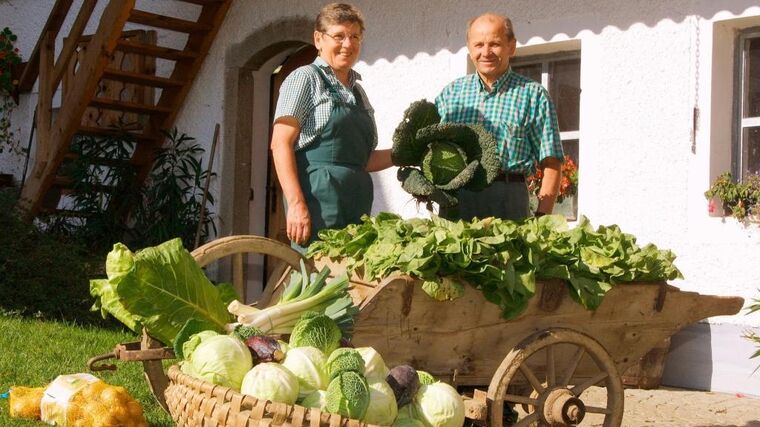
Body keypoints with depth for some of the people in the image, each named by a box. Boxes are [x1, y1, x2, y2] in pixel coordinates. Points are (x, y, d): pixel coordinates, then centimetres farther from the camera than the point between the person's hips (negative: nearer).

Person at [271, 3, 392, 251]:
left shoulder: (358, 91, 21)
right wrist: (296, 203, -20)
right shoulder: (305, 78, 0)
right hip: (319, 199, -7)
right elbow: (281, 144, -9)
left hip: (358, 201, 7)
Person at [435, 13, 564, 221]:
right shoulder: (451, 92, 14)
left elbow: (551, 164, 0)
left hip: (508, 203, -3)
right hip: (454, 202, 3)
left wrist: (541, 218, -10)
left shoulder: (533, 95, 4)